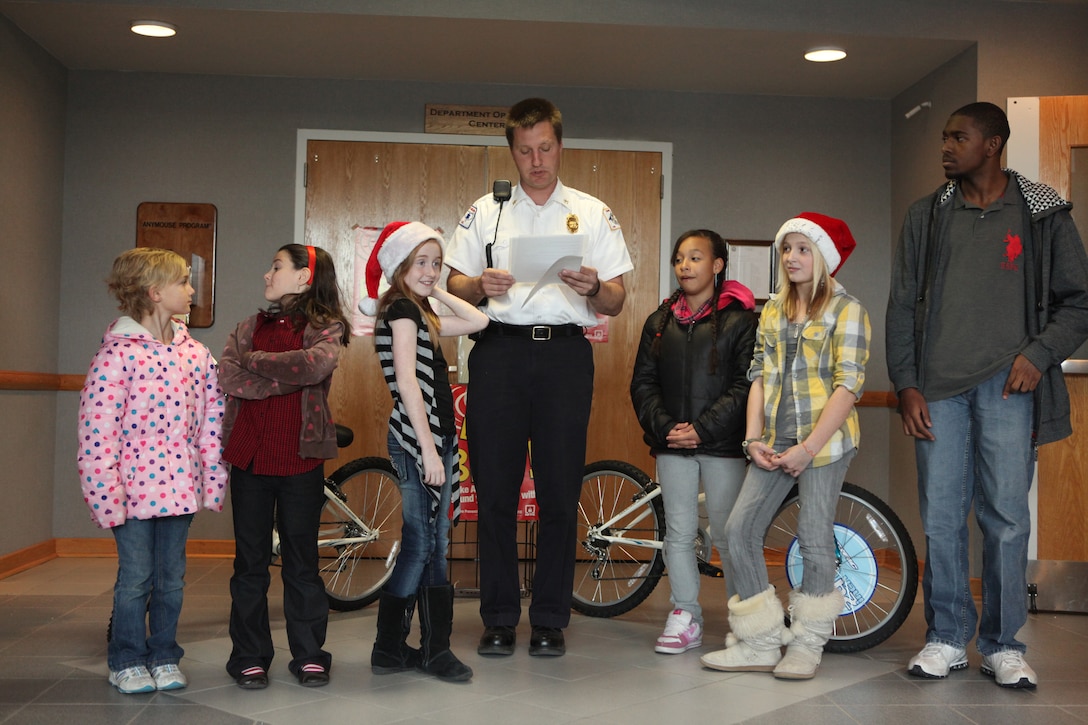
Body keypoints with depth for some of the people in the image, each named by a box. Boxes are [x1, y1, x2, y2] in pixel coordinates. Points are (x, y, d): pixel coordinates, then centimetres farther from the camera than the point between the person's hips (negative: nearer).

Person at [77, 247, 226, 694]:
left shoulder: (195, 352, 6)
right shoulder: (117, 352, -11)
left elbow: (212, 421, 8)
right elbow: (96, 429, -13)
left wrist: (214, 482, 5)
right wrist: (107, 497, -15)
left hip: (180, 486, 5)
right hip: (134, 488, -5)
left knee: (171, 578, 13)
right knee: (135, 578, 6)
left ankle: (165, 658, 28)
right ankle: (127, 663, 23)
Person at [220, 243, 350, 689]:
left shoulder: (326, 328, 2)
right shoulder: (250, 327, 12)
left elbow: (316, 364, -21)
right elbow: (227, 377, -5)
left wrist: (255, 360, -11)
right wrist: (286, 378, -13)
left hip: (300, 460, -3)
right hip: (249, 456, 3)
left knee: (302, 561, 6)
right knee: (250, 561, 8)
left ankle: (308, 655, 17)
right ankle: (250, 657, 18)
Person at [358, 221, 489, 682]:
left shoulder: (417, 311, 16)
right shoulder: (401, 308, -11)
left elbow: (478, 321, 20)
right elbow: (407, 381, -19)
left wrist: (438, 292, 15)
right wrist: (428, 449, -21)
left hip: (435, 437, 9)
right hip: (416, 439, -9)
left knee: (434, 546, 10)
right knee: (419, 544, -3)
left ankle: (436, 649, 16)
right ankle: (389, 649, 9)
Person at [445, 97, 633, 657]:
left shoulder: (593, 213, 14)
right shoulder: (485, 212, 16)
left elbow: (615, 302, 9)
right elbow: (453, 286, 11)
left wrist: (593, 287, -14)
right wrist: (481, 285, -11)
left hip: (565, 352, 0)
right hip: (499, 350, 1)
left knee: (560, 489, 0)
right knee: (495, 487, 0)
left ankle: (550, 620, 11)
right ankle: (498, 619, 11)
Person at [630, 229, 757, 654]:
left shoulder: (740, 319, -1)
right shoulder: (660, 322, 13)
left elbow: (745, 384, -8)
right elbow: (643, 382, 9)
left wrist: (703, 428, -15)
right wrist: (664, 426, -7)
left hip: (722, 444, -4)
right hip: (672, 445, 4)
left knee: (727, 534, 2)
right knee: (678, 532, 6)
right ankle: (685, 618, 17)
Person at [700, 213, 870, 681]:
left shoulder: (847, 311, -3)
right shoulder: (772, 311, 16)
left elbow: (847, 386, -10)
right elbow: (759, 376, 11)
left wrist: (808, 448, -16)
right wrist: (754, 439, -2)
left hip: (825, 440, -5)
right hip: (775, 442, 6)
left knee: (814, 542, -1)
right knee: (739, 530, -2)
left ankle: (807, 644, 16)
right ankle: (760, 643, 7)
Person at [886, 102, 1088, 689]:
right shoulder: (925, 216, 13)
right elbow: (903, 306, 11)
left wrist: (1040, 354, -7)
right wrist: (906, 384, 3)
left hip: (1007, 385, -2)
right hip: (938, 389, 2)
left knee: (1006, 518, -1)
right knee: (940, 518, 2)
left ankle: (1003, 645, 13)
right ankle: (947, 638, 15)